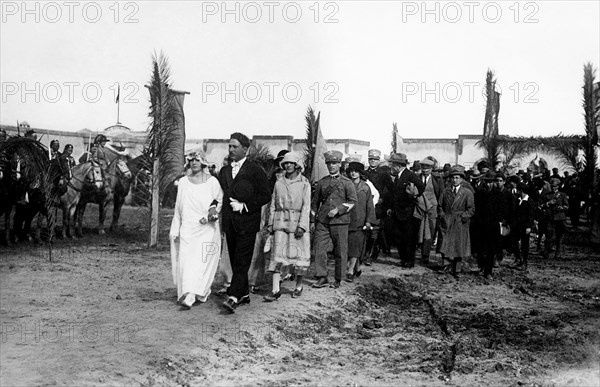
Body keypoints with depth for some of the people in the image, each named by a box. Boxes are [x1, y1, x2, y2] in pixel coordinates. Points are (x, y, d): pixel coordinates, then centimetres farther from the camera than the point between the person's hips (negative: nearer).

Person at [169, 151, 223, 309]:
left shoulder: (212, 182, 0)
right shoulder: (183, 182, 9)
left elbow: (220, 202, 8)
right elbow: (178, 207, 12)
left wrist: (212, 215, -11)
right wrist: (175, 230, 10)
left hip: (206, 229, -2)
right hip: (187, 229, 2)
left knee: (202, 261, -8)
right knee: (185, 261, -5)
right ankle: (187, 295, 5)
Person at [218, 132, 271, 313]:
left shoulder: (255, 170, -4)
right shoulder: (224, 171, 15)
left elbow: (265, 196, -7)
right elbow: (220, 194, 18)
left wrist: (244, 206, -13)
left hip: (247, 222, -6)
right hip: (229, 222, 6)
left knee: (241, 261, -10)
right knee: (235, 260, 11)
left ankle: (234, 297, -14)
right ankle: (244, 293, 22)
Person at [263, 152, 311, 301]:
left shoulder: (304, 183, 0)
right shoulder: (278, 183, 10)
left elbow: (306, 206, -6)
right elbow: (273, 205, 14)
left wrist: (302, 226, -14)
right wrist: (271, 223, 9)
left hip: (298, 221, -2)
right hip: (281, 222, 2)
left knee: (299, 255, 4)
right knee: (277, 254, -5)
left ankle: (298, 286, 22)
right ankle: (275, 290, -5)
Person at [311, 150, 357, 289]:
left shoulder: (347, 182, 4)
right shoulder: (321, 182, 12)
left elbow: (352, 201, -2)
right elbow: (315, 202, 17)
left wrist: (338, 209, -14)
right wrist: (312, 221, 13)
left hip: (340, 221, -2)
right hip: (322, 221, 2)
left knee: (340, 251, 2)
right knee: (319, 249, -4)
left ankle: (338, 279, 15)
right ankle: (322, 278, 5)